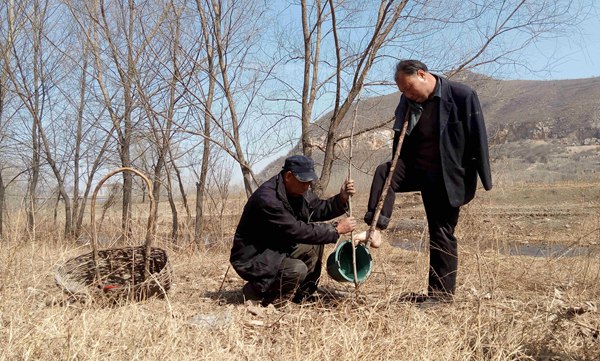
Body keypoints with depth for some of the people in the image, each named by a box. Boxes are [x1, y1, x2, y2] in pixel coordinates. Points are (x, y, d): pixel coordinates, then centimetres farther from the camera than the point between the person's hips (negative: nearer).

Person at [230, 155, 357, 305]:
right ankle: (253, 291, -6)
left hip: (279, 249, 9)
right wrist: (336, 229, -23)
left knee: (315, 244, 0)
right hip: (252, 258, -9)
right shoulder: (267, 198, -29)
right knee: (297, 269, -29)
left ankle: (301, 295, 8)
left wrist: (342, 198, -11)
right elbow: (297, 231, -29)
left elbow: (318, 209, 8)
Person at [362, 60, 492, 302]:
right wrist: (397, 170, 5)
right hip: (416, 168, 5)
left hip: (446, 178, -5)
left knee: (442, 234, 1)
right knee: (383, 172, -24)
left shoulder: (462, 96, -14)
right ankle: (375, 228, -25)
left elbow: (478, 138, -13)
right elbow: (400, 140, 13)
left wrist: (483, 179, -12)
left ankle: (442, 293, 13)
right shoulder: (408, 102, 2)